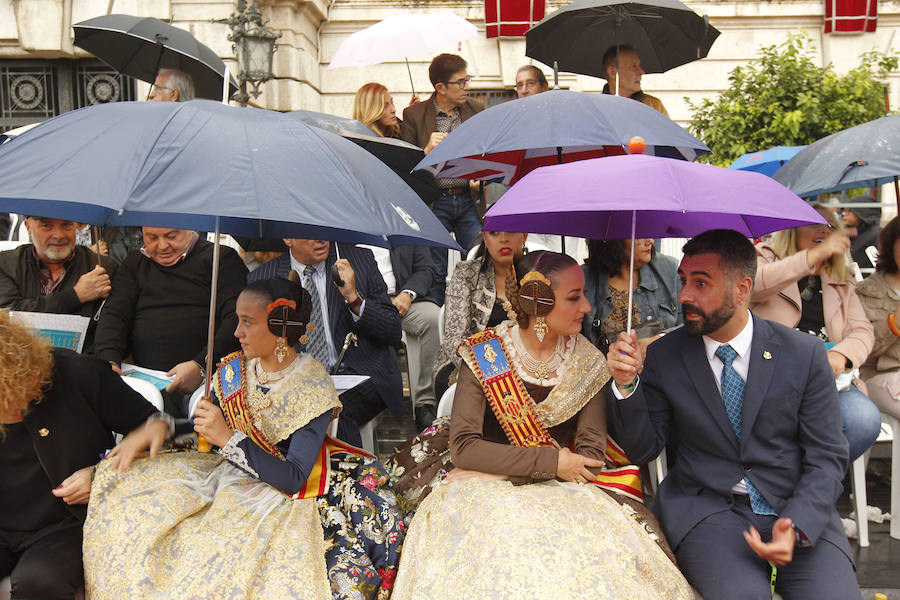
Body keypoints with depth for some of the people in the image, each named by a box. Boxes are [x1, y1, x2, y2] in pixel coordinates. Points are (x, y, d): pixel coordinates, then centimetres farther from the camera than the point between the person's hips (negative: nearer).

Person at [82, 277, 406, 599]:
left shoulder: (313, 389, -19)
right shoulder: (236, 369, -1)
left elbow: (292, 478, -22)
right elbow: (201, 427, 12)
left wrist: (229, 439, -29)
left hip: (277, 488, -7)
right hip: (227, 472, 7)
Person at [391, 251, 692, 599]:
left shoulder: (588, 364, 4)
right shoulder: (484, 356, -4)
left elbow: (592, 454, -2)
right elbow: (463, 446, -10)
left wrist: (500, 472, -16)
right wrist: (551, 462, -15)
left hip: (566, 492, 2)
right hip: (488, 492, -2)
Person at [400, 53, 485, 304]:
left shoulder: (477, 109, 8)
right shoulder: (414, 114, -1)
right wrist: (427, 150, -18)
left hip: (469, 200, 2)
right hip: (434, 202, -2)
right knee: (435, 274, 4)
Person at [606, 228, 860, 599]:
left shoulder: (804, 354, -1)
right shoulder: (663, 357, 0)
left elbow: (827, 456, 0)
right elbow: (642, 450, 4)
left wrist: (797, 527, -16)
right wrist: (627, 385, -13)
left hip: (798, 512, 1)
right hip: (707, 510, -1)